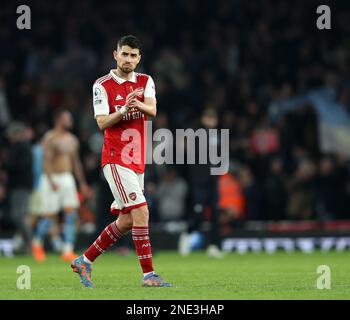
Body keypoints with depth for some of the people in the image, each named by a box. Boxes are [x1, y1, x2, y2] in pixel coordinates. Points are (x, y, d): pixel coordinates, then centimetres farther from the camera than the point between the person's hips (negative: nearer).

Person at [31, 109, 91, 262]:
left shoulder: (72, 140, 12)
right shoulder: (50, 138, -9)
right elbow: (46, 160, -17)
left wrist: (82, 183, 19)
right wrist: (51, 181, -28)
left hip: (68, 179, 6)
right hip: (52, 179, -6)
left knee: (71, 214, -7)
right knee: (50, 217, -2)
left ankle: (68, 251, -7)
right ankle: (37, 242, 25)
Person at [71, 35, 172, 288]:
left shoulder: (145, 82, 9)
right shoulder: (102, 85, -4)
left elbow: (152, 110, -9)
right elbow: (102, 123, -12)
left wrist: (139, 104, -30)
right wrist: (125, 109, -27)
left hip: (137, 161, 6)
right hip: (116, 160, -6)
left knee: (126, 221, 10)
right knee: (141, 212, -17)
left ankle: (84, 261, 24)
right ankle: (148, 274, -15)